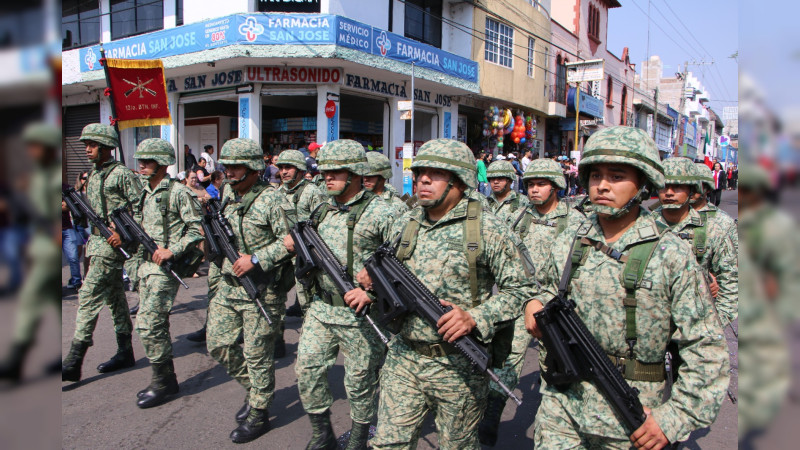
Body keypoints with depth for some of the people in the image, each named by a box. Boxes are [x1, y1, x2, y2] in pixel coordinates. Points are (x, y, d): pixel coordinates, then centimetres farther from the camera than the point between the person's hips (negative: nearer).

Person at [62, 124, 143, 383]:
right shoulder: (93, 176, 16)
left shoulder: (122, 174, -10)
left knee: (89, 297, -10)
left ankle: (73, 362, -6)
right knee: (114, 298, 12)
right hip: (97, 242, 9)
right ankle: (125, 353, 21)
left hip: (112, 244, -9)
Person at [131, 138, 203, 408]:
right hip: (147, 264, 9)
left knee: (148, 324, -10)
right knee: (155, 325, 12)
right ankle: (165, 379, 24)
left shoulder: (178, 192, -12)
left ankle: (162, 382, 4)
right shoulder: (147, 193, 15)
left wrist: (172, 251, -22)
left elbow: (197, 229, -15)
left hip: (166, 267, -9)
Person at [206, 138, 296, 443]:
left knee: (256, 354, 2)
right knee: (217, 344, 12)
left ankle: (258, 413, 21)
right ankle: (254, 389, 33)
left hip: (262, 290, -8)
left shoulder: (271, 200, -15)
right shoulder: (227, 195, 9)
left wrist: (256, 259, -23)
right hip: (229, 284, 8)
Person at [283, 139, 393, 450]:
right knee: (307, 366, 7)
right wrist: (296, 246, 2)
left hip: (359, 314, -6)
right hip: (321, 308, 6)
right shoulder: (322, 211, 10)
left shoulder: (378, 211, -12)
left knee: (360, 380, 8)